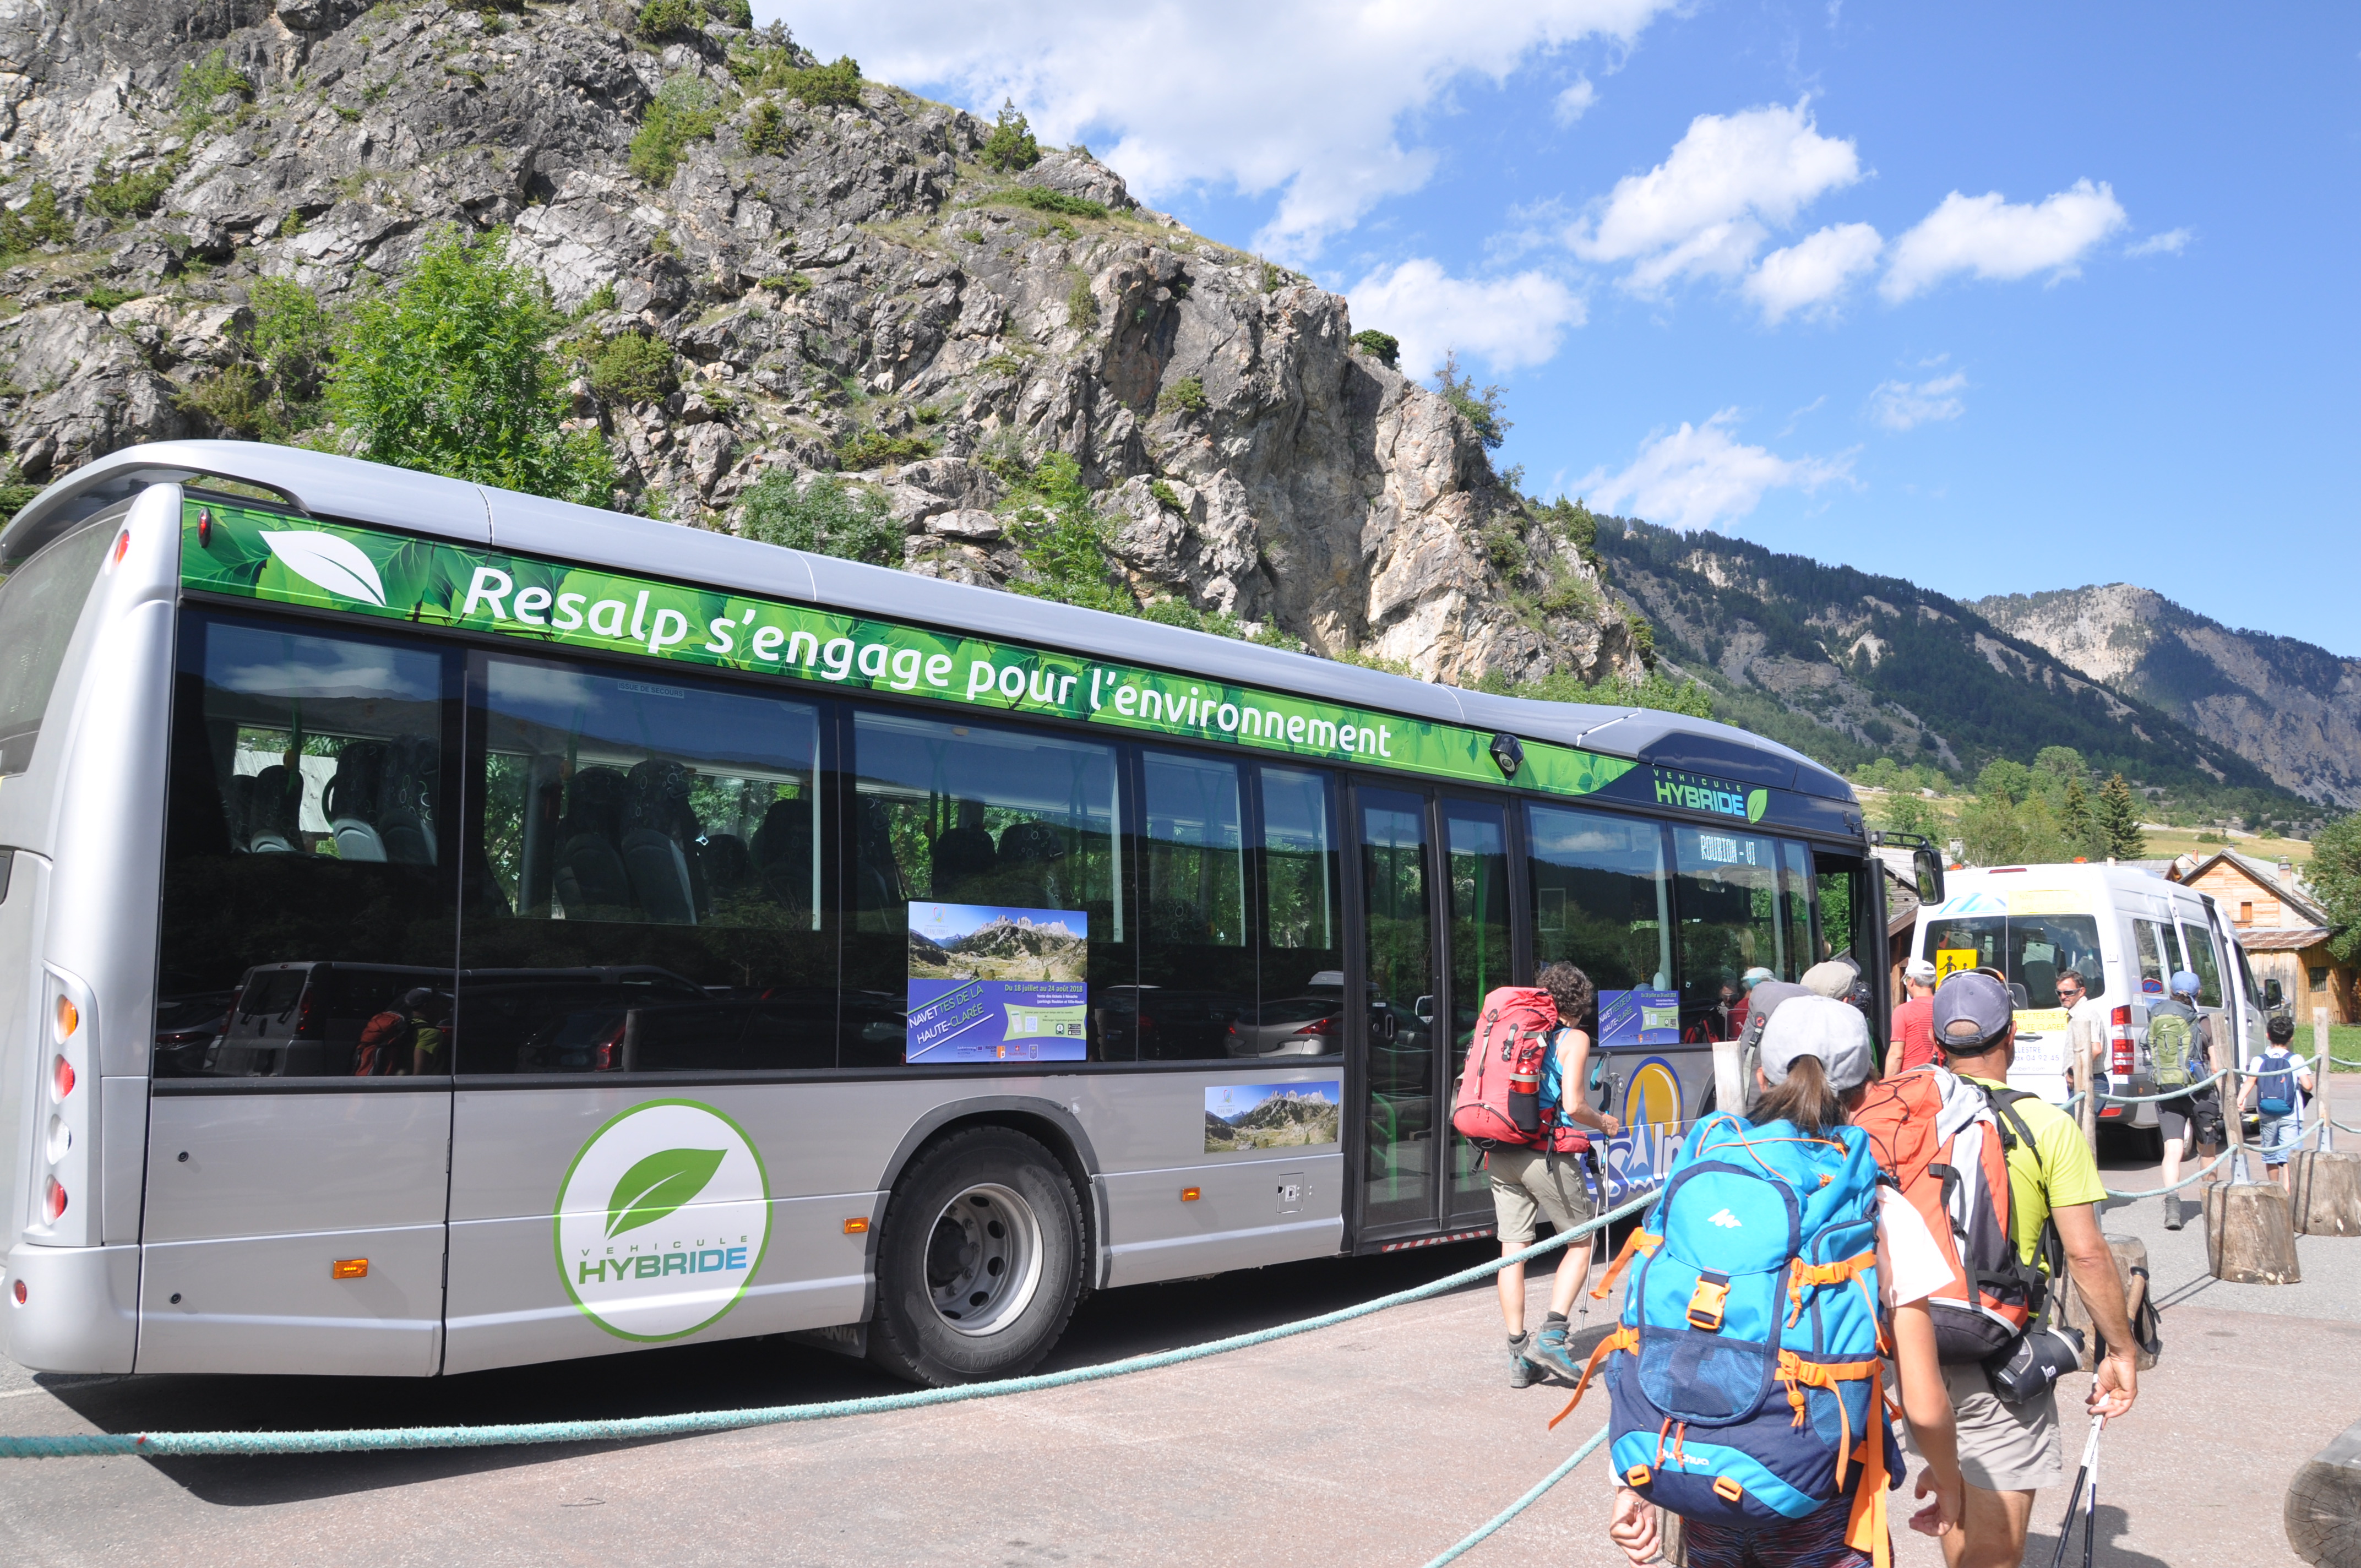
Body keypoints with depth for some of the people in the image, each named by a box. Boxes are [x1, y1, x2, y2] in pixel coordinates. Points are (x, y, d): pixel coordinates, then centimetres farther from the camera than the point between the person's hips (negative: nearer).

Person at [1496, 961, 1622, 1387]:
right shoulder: (1573, 1038, -1)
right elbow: (1572, 1105, -10)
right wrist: (1603, 1123, 9)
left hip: (1501, 1154, 5)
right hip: (1547, 1154, -5)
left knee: (1513, 1250, 7)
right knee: (1580, 1242, 11)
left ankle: (1519, 1357, 10)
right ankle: (1552, 1335, -1)